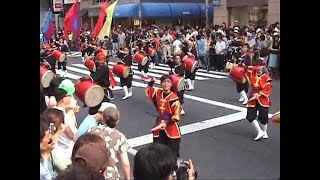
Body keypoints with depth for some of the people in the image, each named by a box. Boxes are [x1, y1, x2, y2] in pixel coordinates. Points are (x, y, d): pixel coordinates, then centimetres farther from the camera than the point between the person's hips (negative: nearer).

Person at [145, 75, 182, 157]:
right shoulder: (158, 93, -1)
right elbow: (148, 91, 21)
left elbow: (176, 115, -18)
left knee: (173, 153, 3)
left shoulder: (174, 98, -19)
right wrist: (151, 82, 6)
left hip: (171, 129, -5)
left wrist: (167, 123, -25)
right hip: (159, 127, 5)